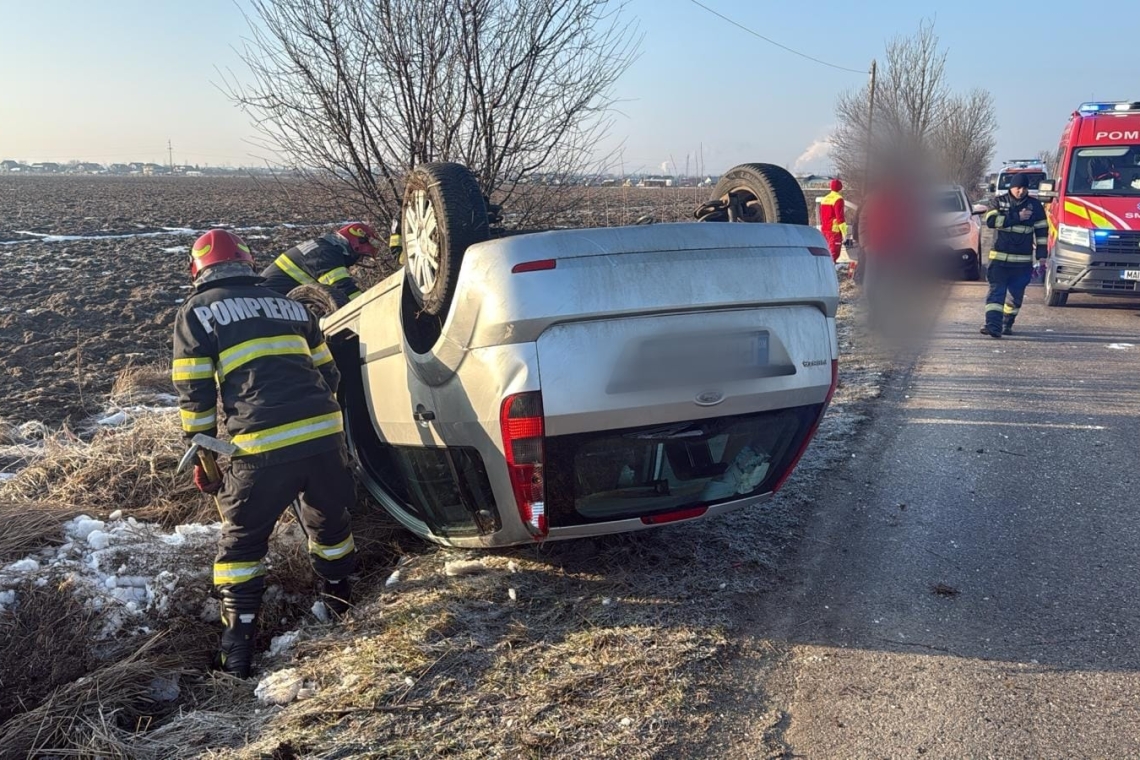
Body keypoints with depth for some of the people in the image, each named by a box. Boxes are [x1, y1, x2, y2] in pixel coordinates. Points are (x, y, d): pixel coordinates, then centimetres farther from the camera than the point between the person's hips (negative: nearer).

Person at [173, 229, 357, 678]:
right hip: (325, 435, 4)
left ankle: (238, 645, 16)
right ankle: (340, 600, 43)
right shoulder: (288, 304, 22)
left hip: (262, 447, -4)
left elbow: (195, 396, 5)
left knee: (242, 542, 14)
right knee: (329, 522, 26)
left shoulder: (195, 312, 10)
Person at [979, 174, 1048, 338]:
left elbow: (1042, 231, 9)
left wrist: (1041, 256, 4)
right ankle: (993, 324, -19)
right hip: (999, 258, -2)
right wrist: (1017, 217, -16)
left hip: (1023, 260, 2)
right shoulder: (998, 202, 4)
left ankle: (1007, 324, 20)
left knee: (1015, 295, 6)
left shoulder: (1035, 205, 8)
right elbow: (991, 221, -14)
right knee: (996, 292, -11)